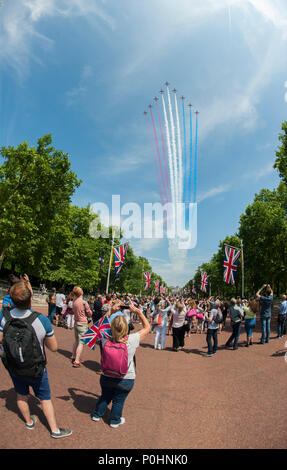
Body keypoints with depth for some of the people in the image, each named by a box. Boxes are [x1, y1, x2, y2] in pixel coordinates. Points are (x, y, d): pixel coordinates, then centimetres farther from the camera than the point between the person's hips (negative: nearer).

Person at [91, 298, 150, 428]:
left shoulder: (106, 340, -21)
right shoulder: (132, 340, -27)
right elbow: (147, 327, -12)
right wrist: (138, 311, -15)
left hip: (107, 377, 2)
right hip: (126, 379, -2)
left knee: (105, 396, 28)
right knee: (119, 401, 22)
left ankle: (97, 414, 47)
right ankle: (115, 421, 41)